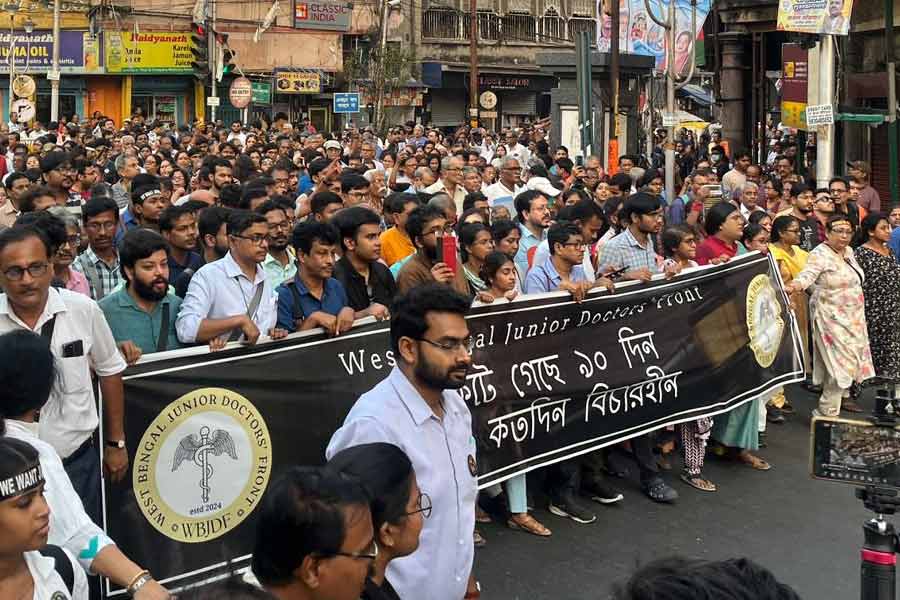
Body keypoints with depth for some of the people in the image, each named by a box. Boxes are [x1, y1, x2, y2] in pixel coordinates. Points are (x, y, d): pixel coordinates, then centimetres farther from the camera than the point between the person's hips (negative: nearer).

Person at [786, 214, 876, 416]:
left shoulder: (848, 251, 10)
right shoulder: (820, 254, -16)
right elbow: (807, 274, -33)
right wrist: (793, 286, -53)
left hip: (852, 318, 8)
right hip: (831, 318, -8)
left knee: (850, 360, 12)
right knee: (842, 363, -11)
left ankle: (842, 396, 28)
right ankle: (827, 411, -2)